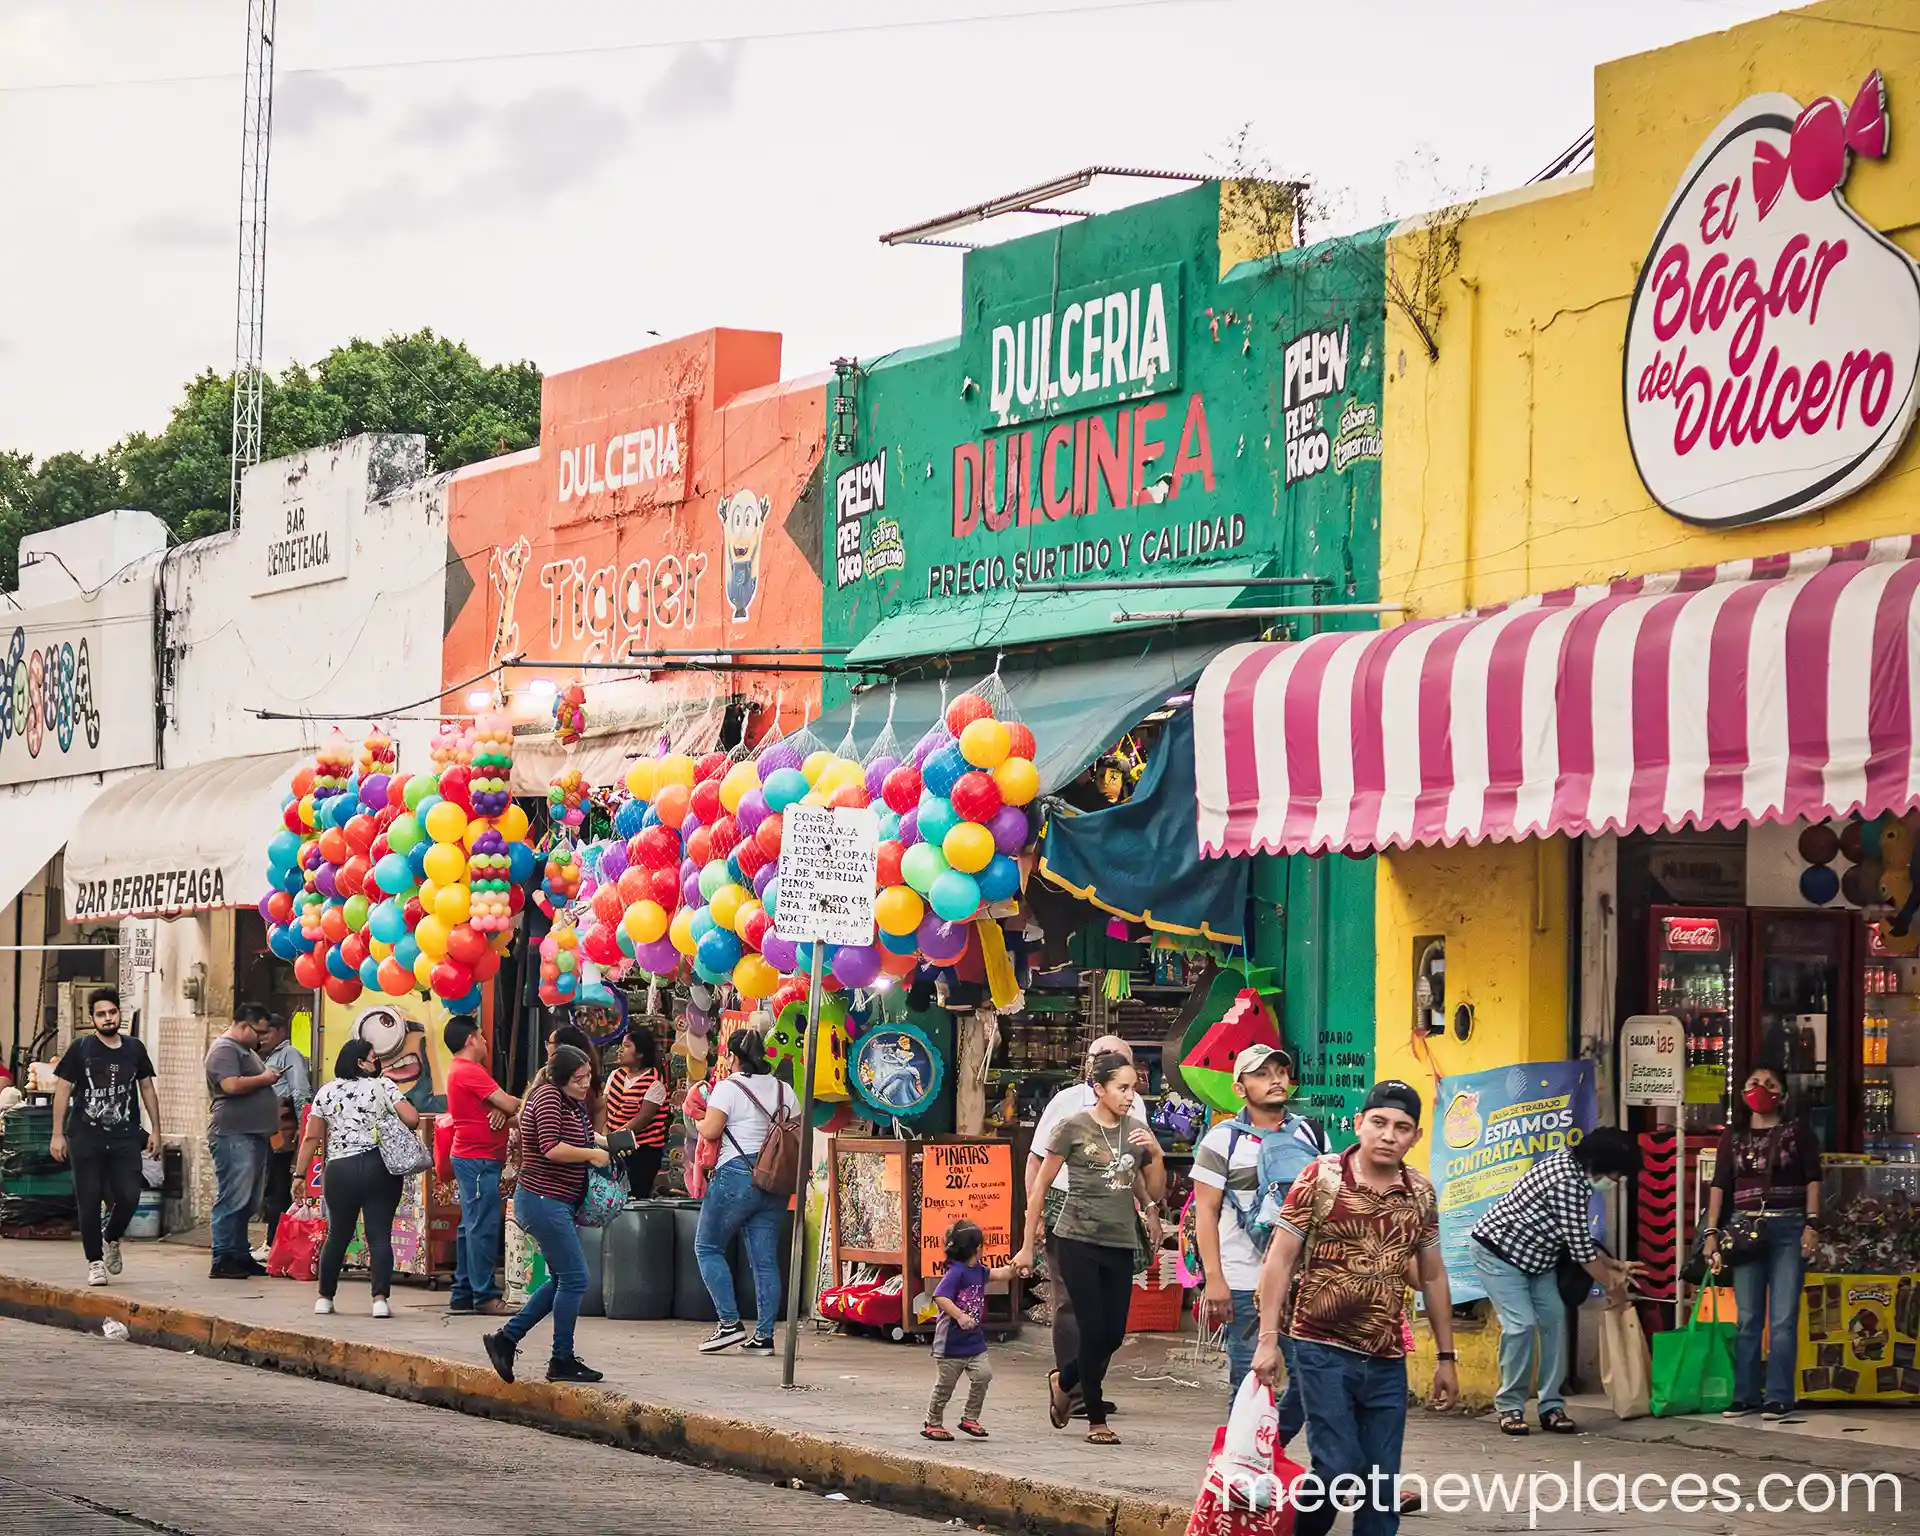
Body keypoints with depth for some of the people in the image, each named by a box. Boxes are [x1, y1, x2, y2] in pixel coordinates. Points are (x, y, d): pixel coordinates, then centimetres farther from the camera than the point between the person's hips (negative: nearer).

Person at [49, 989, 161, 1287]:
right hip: (86, 1137, -2)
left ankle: (111, 1239, 23)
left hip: (125, 1138, 2)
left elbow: (147, 1088, 16)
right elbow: (62, 1090, 1)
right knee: (89, 1201, 0)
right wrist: (58, 1134, -3)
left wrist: (155, 1129, 11)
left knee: (129, 1197, -7)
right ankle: (95, 1263, 11)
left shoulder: (134, 1049, 8)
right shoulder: (81, 1049, 0)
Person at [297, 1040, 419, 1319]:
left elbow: (312, 1138, 5)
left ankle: (325, 1298, 21)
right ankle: (380, 1298, -11)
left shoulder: (326, 1093, 6)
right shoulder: (383, 1086, 0)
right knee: (380, 1235, -1)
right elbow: (412, 1120, -8)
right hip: (380, 1168, -2)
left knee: (337, 1235, 14)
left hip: (340, 1170, 2)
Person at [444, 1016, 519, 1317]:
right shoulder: (470, 1071, -15)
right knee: (483, 1227, -10)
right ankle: (485, 1295, -11)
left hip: (471, 1158, 11)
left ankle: (462, 1295, 16)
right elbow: (509, 1104, -18)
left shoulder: (460, 1070, 18)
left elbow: (501, 1105, 14)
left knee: (471, 1227, 13)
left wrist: (501, 1110, -9)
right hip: (479, 1159, -11)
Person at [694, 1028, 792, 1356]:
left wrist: (697, 1122, 6)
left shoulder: (729, 1087, -6)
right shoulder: (782, 1089, 12)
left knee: (707, 1246, 6)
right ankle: (764, 1335, 3)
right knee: (765, 1258, 6)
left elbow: (710, 1131, -13)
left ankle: (730, 1323, -4)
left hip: (737, 1173, -6)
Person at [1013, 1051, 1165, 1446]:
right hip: (1078, 1241, -5)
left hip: (1120, 1246, 5)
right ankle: (1096, 1421, 6)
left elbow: (1155, 1194, 12)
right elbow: (1040, 1187, 0)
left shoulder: (1136, 1131, 8)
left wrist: (1155, 1154, -6)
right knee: (1094, 1329, -6)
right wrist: (1028, 1246, -1)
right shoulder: (1074, 1127, -5)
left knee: (1114, 1335, 4)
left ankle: (1063, 1381, 32)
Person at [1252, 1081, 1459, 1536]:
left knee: (1383, 1485, 3)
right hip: (1324, 1350, -4)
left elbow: (1433, 1277, 16)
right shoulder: (1320, 1179, -6)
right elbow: (1279, 1259, -5)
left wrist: (1446, 1357, 15)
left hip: (1387, 1361, 4)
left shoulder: (1421, 1195, 7)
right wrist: (1268, 1338, -12)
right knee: (1338, 1469, -13)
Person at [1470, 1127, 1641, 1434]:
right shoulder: (1568, 1183, -30)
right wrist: (1612, 1287, -12)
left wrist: (1613, 1266, 12)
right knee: (1521, 1324, -17)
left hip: (1535, 1256, 10)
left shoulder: (1574, 1168, -1)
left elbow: (1579, 1237, 11)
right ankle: (1509, 1407, -5)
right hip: (1498, 1251, -10)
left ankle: (1551, 1406, 4)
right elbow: (1580, 1247, -24)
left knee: (1554, 1319, 1)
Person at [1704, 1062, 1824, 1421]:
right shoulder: (1733, 1136, 12)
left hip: (1788, 1228, -2)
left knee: (1783, 1318, -5)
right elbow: (1720, 1185, 9)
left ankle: (1779, 1397, -3)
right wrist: (1711, 1232, 2)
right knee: (1748, 1319, 3)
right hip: (1745, 1229, 2)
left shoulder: (1798, 1129, 5)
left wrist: (1812, 1224, -8)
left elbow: (1812, 1179, 2)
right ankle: (1745, 1395, 8)